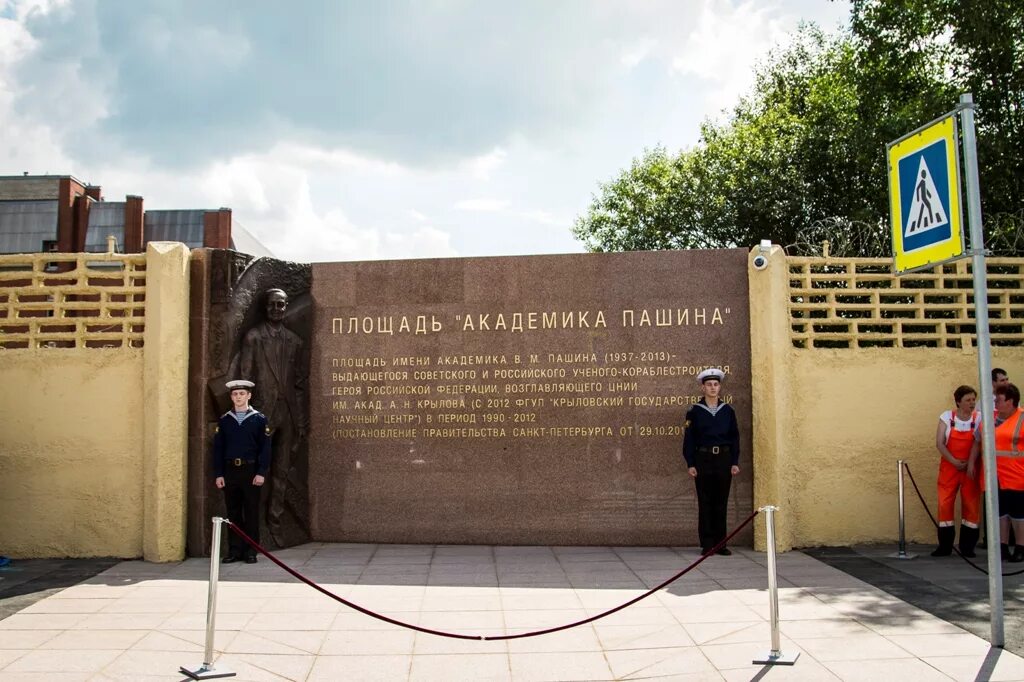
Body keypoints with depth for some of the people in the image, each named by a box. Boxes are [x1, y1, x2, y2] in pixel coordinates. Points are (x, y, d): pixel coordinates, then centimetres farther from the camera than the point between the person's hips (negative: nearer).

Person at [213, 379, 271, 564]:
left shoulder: (259, 419, 1)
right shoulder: (224, 420, 8)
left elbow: (265, 448, -2)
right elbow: (218, 448, 8)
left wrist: (261, 473, -9)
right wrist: (218, 474, 0)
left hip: (251, 471, -2)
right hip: (230, 471, 2)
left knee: (251, 512, 2)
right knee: (233, 512, 7)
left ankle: (251, 551, 10)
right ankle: (234, 550, 15)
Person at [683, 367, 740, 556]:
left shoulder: (728, 410, 7)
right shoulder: (695, 411, 0)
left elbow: (734, 437, 8)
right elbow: (689, 439, 0)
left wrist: (735, 462, 1)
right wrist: (690, 464, -6)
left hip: (724, 459, 2)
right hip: (703, 459, -2)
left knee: (721, 502, 5)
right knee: (705, 502, 2)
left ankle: (720, 543, 13)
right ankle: (707, 544, 8)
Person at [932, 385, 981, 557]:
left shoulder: (979, 418, -1)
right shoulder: (947, 417, -1)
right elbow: (939, 443, -4)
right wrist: (954, 462, -13)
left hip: (971, 469, 0)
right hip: (949, 467, 0)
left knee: (971, 506, 1)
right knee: (944, 505, -1)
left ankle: (968, 546, 12)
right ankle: (945, 546, 7)